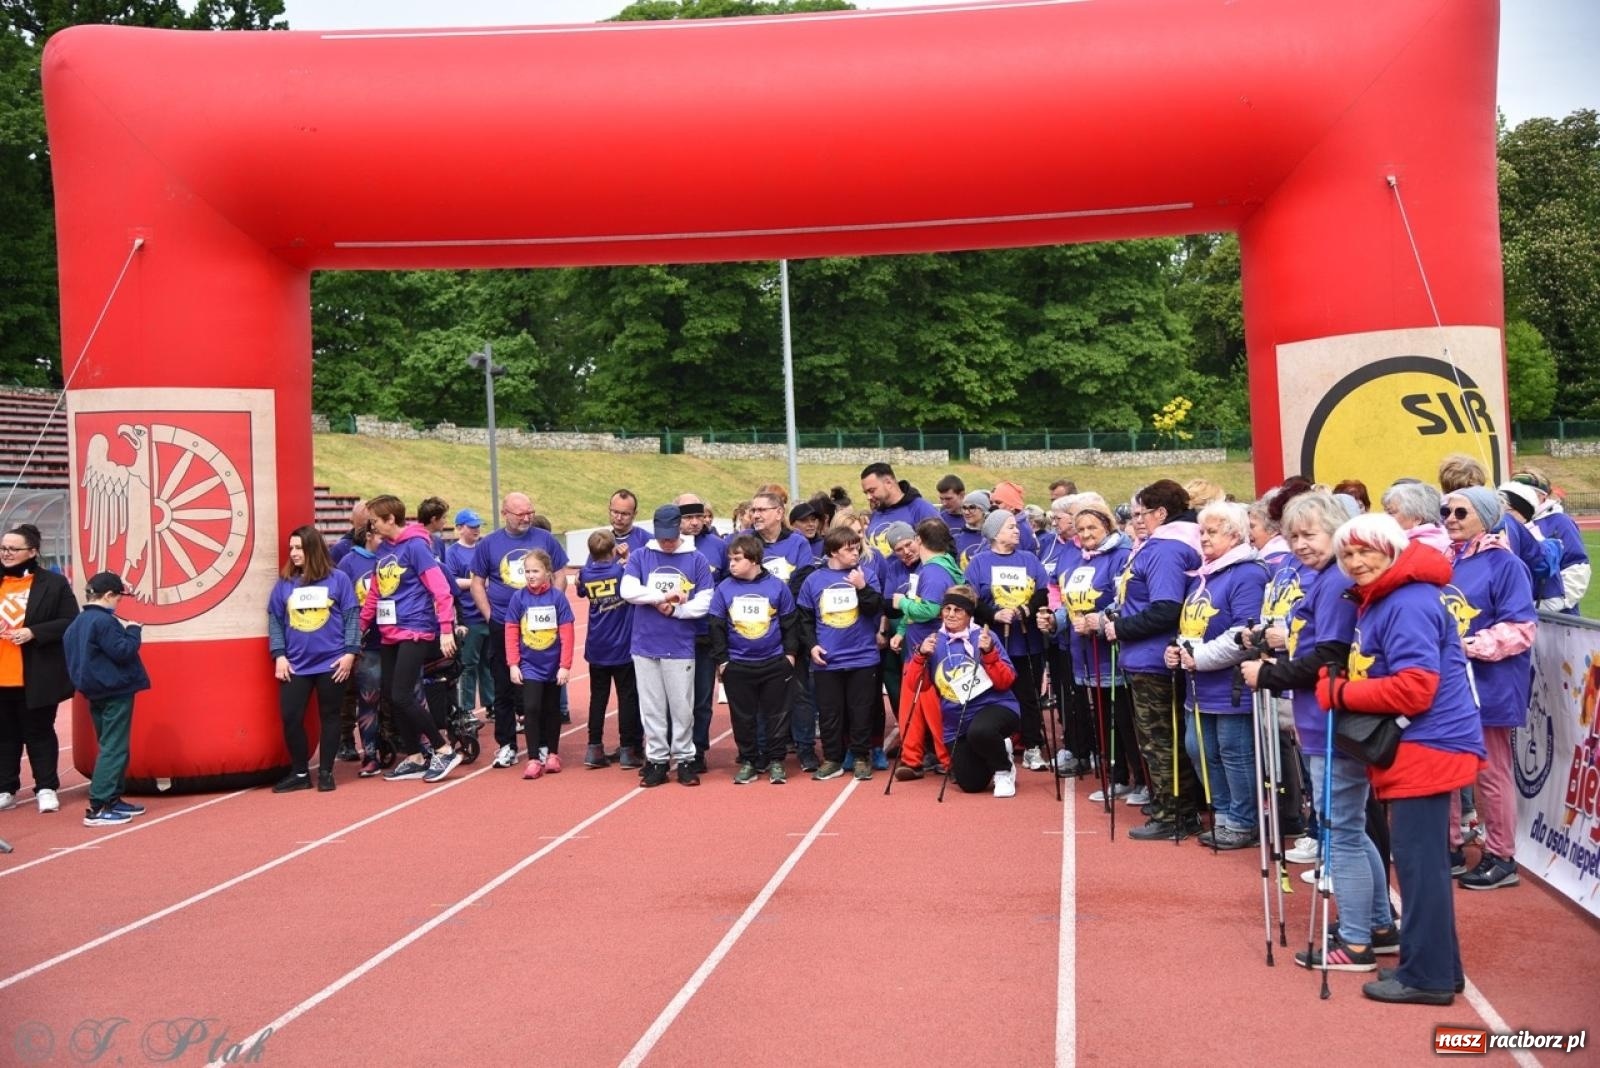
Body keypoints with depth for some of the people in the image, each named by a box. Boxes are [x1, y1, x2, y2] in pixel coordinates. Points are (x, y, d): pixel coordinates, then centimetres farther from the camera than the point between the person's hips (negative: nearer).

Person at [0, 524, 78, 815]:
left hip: (36, 678, -4)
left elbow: (71, 623, -8)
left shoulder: (53, 583, -4)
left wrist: (34, 632, -19)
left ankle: (46, 789, 13)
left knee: (39, 733, 4)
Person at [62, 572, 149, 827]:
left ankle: (112, 799, 21)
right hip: (116, 693, -10)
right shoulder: (104, 621, -18)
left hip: (96, 693, 10)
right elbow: (122, 652, -22)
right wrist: (133, 631, -6)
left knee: (110, 746, 17)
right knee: (114, 748, -7)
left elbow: (73, 657, 17)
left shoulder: (76, 624, 11)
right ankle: (97, 808, -10)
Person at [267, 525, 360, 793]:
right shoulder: (284, 583, 6)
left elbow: (352, 617, -1)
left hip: (332, 663, -2)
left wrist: (350, 652, -8)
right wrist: (279, 655, -1)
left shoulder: (338, 579, -1)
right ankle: (299, 773, 14)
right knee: (291, 717, -1)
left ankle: (326, 772, 18)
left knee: (329, 717, 7)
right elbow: (275, 620, 8)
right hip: (295, 665, 2)